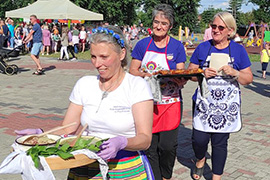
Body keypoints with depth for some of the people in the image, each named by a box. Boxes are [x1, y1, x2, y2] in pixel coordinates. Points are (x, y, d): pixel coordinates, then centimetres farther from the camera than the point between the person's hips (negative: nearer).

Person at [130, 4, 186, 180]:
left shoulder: (177, 46, 4)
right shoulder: (143, 44, 6)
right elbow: (132, 71, 6)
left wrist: (181, 79, -19)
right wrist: (145, 75, -15)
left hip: (170, 103, -1)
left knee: (168, 145, -3)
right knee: (149, 145, 1)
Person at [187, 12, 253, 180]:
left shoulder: (238, 50, 2)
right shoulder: (203, 47, 4)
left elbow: (248, 79, 3)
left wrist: (234, 72, -16)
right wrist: (202, 74, -13)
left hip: (227, 105, 0)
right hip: (204, 102, 1)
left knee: (220, 142, 6)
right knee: (199, 139, -4)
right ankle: (200, 160, 31)